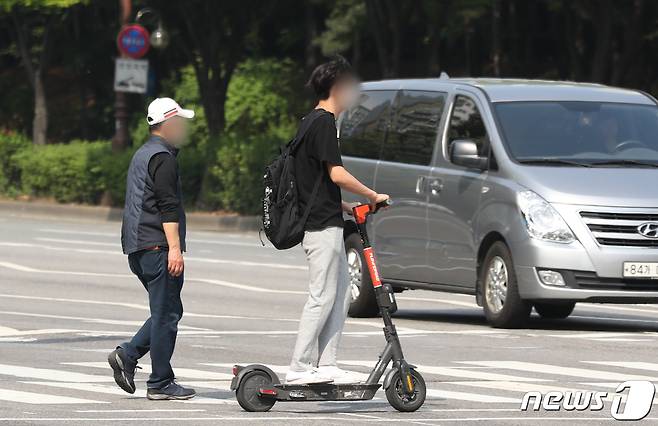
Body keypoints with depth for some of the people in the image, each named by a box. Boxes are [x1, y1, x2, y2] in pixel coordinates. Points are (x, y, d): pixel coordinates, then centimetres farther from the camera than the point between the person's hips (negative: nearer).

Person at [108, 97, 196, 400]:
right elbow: (168, 207, -20)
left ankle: (127, 355, 4)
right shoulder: (162, 158, -12)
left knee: (166, 312, 15)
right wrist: (174, 248, -23)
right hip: (157, 246, -10)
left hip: (137, 247, 10)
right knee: (167, 314, -6)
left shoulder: (142, 155, 21)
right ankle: (161, 384, -5)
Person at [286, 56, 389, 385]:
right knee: (322, 297, -8)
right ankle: (299, 367, -7)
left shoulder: (314, 121, 18)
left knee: (341, 294, 11)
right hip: (323, 226, -10)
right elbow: (337, 174, -21)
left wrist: (347, 207, 18)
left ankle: (325, 364, 11)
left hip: (324, 223, 10)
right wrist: (373, 196, -10)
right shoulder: (324, 123, -13)